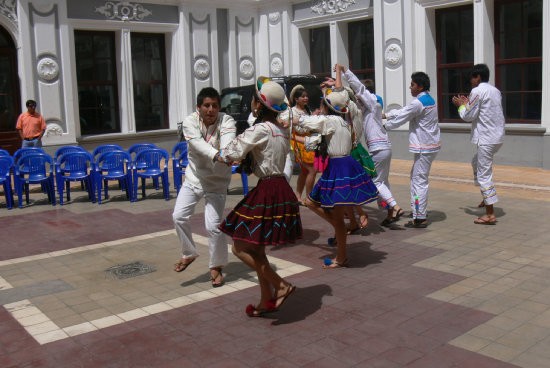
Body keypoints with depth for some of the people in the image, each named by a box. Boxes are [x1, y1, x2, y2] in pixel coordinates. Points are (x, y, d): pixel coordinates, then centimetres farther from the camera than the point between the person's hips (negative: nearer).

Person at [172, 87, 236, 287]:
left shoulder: (226, 121, -13)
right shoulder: (190, 122, -11)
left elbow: (227, 142, -34)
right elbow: (198, 143, -31)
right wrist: (216, 155, -50)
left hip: (216, 182, -2)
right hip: (194, 177, 3)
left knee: (213, 226, -8)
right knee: (179, 216, -5)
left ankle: (216, 267, 15)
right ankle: (189, 254, 22)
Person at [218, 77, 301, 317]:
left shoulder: (261, 129, -14)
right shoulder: (282, 129, 12)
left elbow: (233, 154, -13)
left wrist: (221, 156, 7)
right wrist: (247, 160, 14)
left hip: (268, 192, -9)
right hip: (281, 189, 9)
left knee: (240, 247, -2)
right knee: (255, 249, 17)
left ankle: (281, 285, 0)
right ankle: (266, 301, 24)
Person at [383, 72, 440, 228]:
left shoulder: (418, 103, -18)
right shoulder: (428, 99, 14)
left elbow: (401, 119, -11)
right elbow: (403, 111, 20)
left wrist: (384, 127, 5)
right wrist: (385, 115, 18)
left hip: (424, 148, -10)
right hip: (431, 145, 10)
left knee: (419, 180, -6)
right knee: (415, 176, 20)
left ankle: (420, 218, -2)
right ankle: (418, 210, 29)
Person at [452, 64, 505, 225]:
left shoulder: (477, 91, -12)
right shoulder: (495, 91, 15)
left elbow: (468, 116, -11)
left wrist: (461, 105, 7)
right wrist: (468, 103, 22)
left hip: (486, 139, -10)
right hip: (498, 137, 10)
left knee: (484, 175, -5)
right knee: (476, 163, 29)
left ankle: (490, 214, -4)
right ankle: (487, 197, 31)